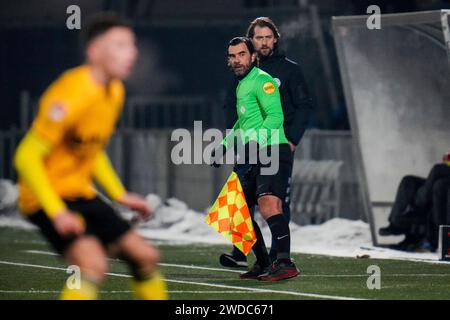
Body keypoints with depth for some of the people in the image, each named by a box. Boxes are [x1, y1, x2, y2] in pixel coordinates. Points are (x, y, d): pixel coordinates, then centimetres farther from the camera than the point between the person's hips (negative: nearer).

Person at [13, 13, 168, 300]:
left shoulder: (115, 91, 7)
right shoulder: (72, 94, -23)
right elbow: (27, 157, -23)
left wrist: (120, 195, 18)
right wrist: (57, 213, -28)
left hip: (82, 195, 9)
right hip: (48, 198, -9)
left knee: (146, 257, 10)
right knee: (94, 263, -30)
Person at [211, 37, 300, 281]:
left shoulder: (261, 80, -6)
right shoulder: (241, 85, 24)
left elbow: (275, 116, -18)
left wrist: (255, 141, -27)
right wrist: (225, 146, 31)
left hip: (271, 152, -10)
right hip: (254, 159, 10)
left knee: (268, 204, -27)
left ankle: (285, 263, -37)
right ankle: (263, 265, 20)